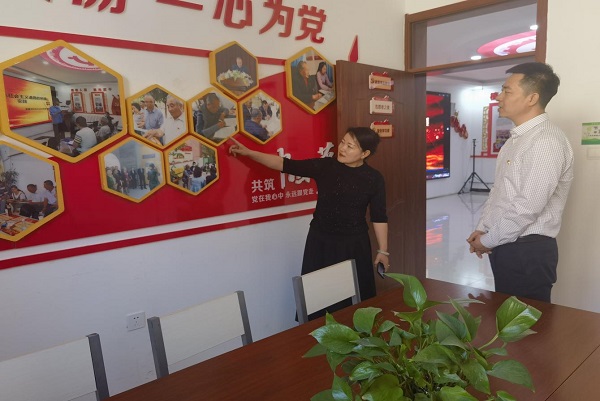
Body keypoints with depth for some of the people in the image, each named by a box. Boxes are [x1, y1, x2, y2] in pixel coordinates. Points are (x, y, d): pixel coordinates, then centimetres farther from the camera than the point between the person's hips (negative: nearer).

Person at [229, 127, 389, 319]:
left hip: (354, 244, -1)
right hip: (320, 241, 1)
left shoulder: (374, 178, -6)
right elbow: (286, 165, -6)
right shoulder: (324, 166, -5)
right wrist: (249, 153, -10)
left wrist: (383, 250, -2)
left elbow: (379, 217, -3)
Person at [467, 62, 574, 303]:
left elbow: (529, 206, -23)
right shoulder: (516, 138, 12)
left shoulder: (546, 141, -18)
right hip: (504, 245, 9)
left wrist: (488, 240, -13)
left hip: (528, 251, -9)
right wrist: (482, 228, 6)